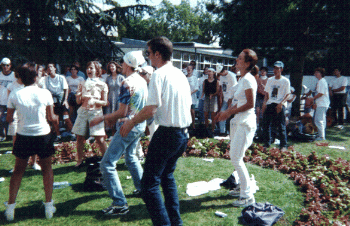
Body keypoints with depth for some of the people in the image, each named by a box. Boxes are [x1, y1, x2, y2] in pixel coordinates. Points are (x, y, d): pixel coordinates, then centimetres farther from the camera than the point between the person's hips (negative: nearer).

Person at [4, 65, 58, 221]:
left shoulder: (15, 95, -3)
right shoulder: (45, 93, -5)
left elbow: (9, 119, 5)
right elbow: (51, 117, 1)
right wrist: (55, 117, 23)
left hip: (23, 136, 1)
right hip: (43, 135, -1)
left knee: (18, 171, 17)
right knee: (47, 169, 15)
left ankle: (10, 207, 19)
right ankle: (49, 206, 16)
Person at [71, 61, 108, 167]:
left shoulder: (102, 85, 3)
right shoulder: (82, 84, 12)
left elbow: (104, 102, -1)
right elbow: (78, 102, 11)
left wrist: (94, 100, -18)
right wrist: (79, 97, -11)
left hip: (95, 112, -3)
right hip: (83, 111, 3)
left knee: (100, 139, -9)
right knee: (79, 137, 4)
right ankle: (79, 160, 19)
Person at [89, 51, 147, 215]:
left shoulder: (127, 83, -19)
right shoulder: (142, 81, 8)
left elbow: (122, 112, -20)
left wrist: (102, 118, -8)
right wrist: (114, 118, 19)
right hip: (140, 125, 10)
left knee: (107, 164, -6)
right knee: (131, 157, 30)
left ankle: (120, 204, -6)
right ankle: (142, 188, 40)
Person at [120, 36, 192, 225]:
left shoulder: (159, 74, -13)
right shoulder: (181, 74, 12)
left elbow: (150, 110, -20)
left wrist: (131, 123, -5)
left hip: (167, 134, -9)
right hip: (183, 133, 9)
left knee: (149, 184, -2)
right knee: (167, 176, 25)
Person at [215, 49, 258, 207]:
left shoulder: (248, 79, -15)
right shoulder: (242, 79, 14)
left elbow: (250, 104, -19)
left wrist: (230, 112, -14)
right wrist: (226, 111, 11)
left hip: (246, 122, -10)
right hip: (239, 121, 10)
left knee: (236, 158, -8)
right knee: (234, 156, 16)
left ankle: (248, 196, 3)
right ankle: (244, 187, 31)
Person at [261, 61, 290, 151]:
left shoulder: (285, 81, 1)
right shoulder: (270, 80, 15)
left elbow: (287, 95, -3)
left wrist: (281, 104, -17)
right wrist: (264, 103, 2)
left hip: (280, 105, -5)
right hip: (269, 104, 5)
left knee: (281, 126, -5)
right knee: (265, 124, 4)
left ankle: (283, 145, 6)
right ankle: (267, 143, 17)